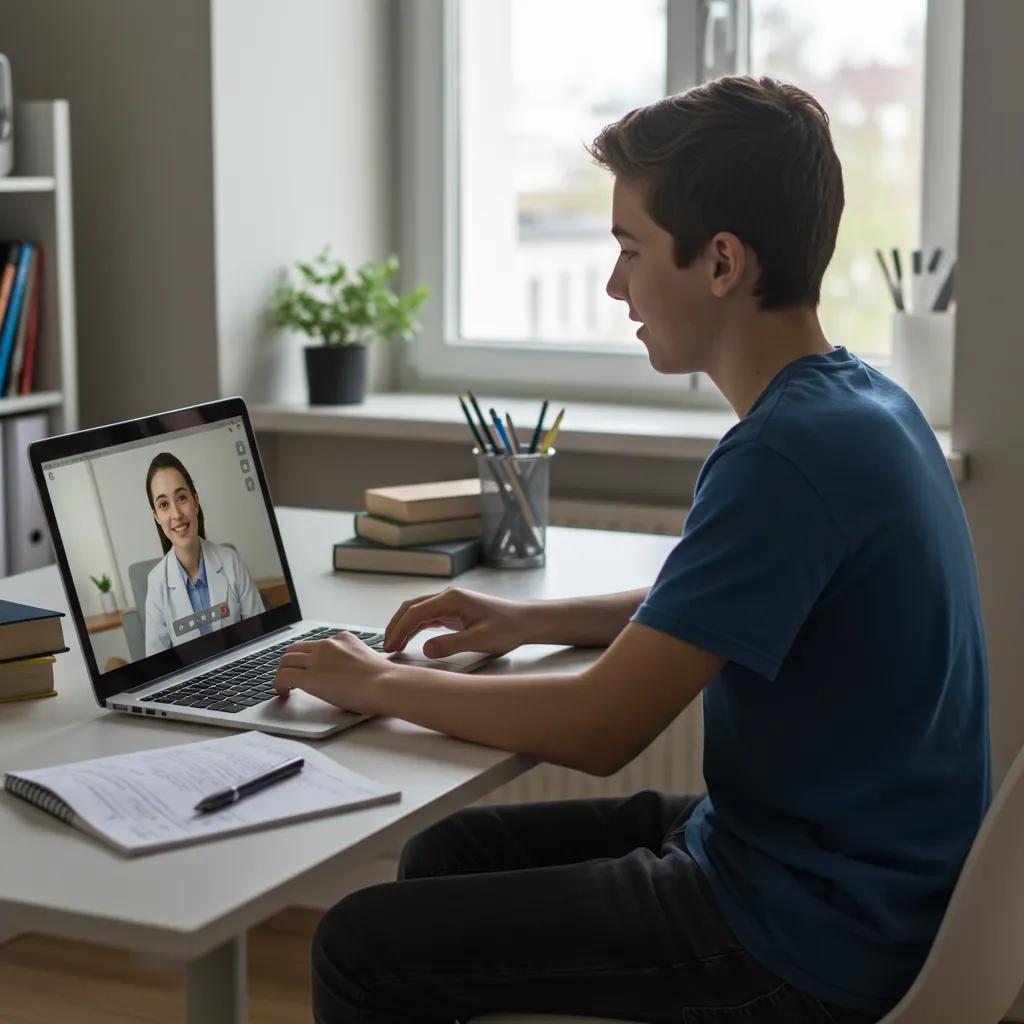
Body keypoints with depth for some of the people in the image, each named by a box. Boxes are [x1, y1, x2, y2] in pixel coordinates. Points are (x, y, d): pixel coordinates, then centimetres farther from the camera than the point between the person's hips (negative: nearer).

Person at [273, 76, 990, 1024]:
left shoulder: (788, 455, -26)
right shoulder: (865, 405, 5)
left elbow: (600, 729, -24)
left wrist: (380, 684, -10)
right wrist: (529, 621, 10)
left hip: (810, 943, -10)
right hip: (838, 869, 10)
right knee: (448, 854, 18)